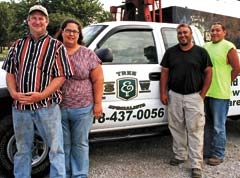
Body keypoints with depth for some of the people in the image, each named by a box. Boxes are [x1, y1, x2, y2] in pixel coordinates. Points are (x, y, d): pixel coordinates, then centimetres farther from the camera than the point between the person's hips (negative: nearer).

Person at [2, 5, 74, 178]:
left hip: (47, 106, -4)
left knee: (56, 148, 2)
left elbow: (61, 76, -7)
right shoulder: (18, 45, 12)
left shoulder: (57, 46, -1)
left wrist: (41, 95, -18)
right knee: (22, 149, 17)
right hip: (20, 106, 4)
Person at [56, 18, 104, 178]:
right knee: (63, 144, 13)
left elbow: (98, 80, -1)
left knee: (80, 144, 10)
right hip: (58, 108, 2)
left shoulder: (88, 54, -1)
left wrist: (97, 103, -5)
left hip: (82, 108, -1)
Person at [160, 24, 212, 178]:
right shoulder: (170, 52, 8)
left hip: (194, 96, -3)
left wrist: (203, 93, -5)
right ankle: (180, 155, 28)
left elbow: (208, 72, 1)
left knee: (195, 130, -3)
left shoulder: (201, 52, 1)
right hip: (174, 96, 3)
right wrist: (163, 93, 1)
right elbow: (164, 73, 9)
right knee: (176, 127, 11)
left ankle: (197, 165, 1)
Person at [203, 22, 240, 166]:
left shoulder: (228, 47, -7)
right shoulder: (206, 46, 12)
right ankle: (207, 150, 30)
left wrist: (225, 83, -3)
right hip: (205, 92, 7)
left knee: (218, 126, 2)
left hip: (220, 94, -6)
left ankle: (218, 155, 13)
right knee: (207, 124, 17)